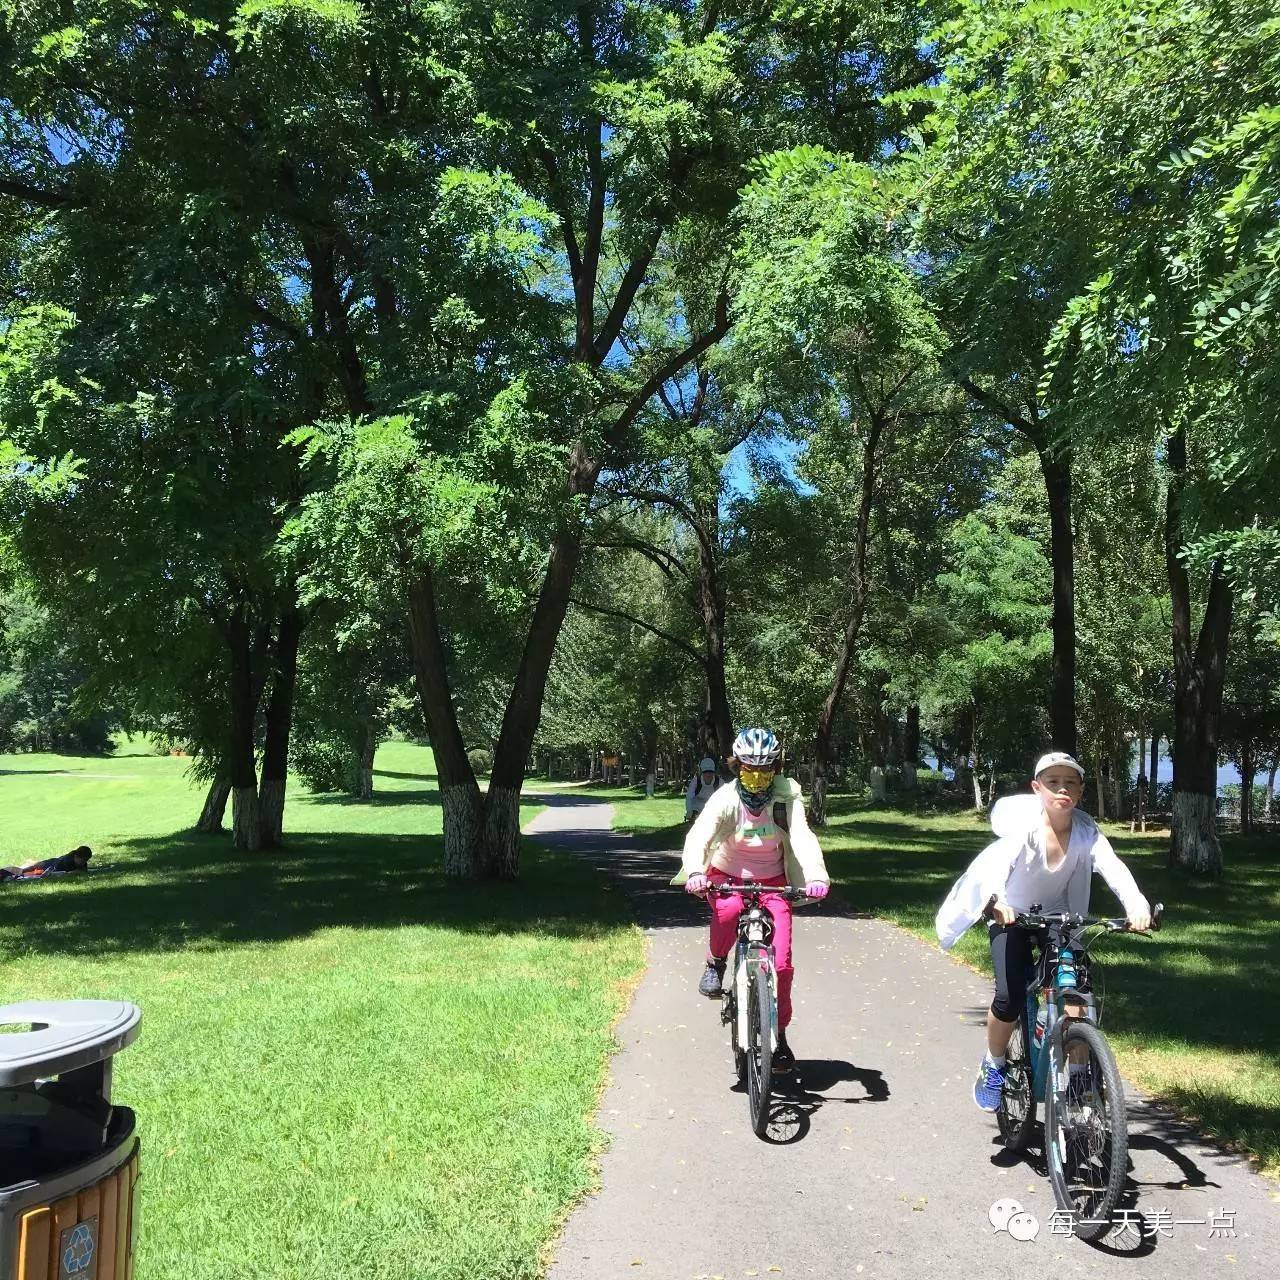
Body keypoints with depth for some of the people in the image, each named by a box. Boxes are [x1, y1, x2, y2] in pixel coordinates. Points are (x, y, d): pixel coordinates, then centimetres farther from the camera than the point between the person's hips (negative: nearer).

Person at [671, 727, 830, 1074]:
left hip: (772, 880, 1)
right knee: (727, 909, -37)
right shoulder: (725, 799, -20)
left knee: (780, 962, -8)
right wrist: (695, 872, -54)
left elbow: (802, 837, -30)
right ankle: (716, 964, -5)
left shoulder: (786, 799, -17)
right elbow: (698, 836, -34)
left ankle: (779, 1033, 13)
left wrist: (817, 876, -48)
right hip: (728, 875, -1)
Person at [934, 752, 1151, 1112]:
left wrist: (1136, 905, -51)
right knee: (1010, 998, -19)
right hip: (1011, 916, -3)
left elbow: (1113, 867, -32)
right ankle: (993, 1065, 8)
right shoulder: (1024, 825, -25)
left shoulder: (1086, 831, -16)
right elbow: (998, 860, -42)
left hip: (1058, 916, 3)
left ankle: (1078, 1074, 0)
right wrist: (994, 900, -62)